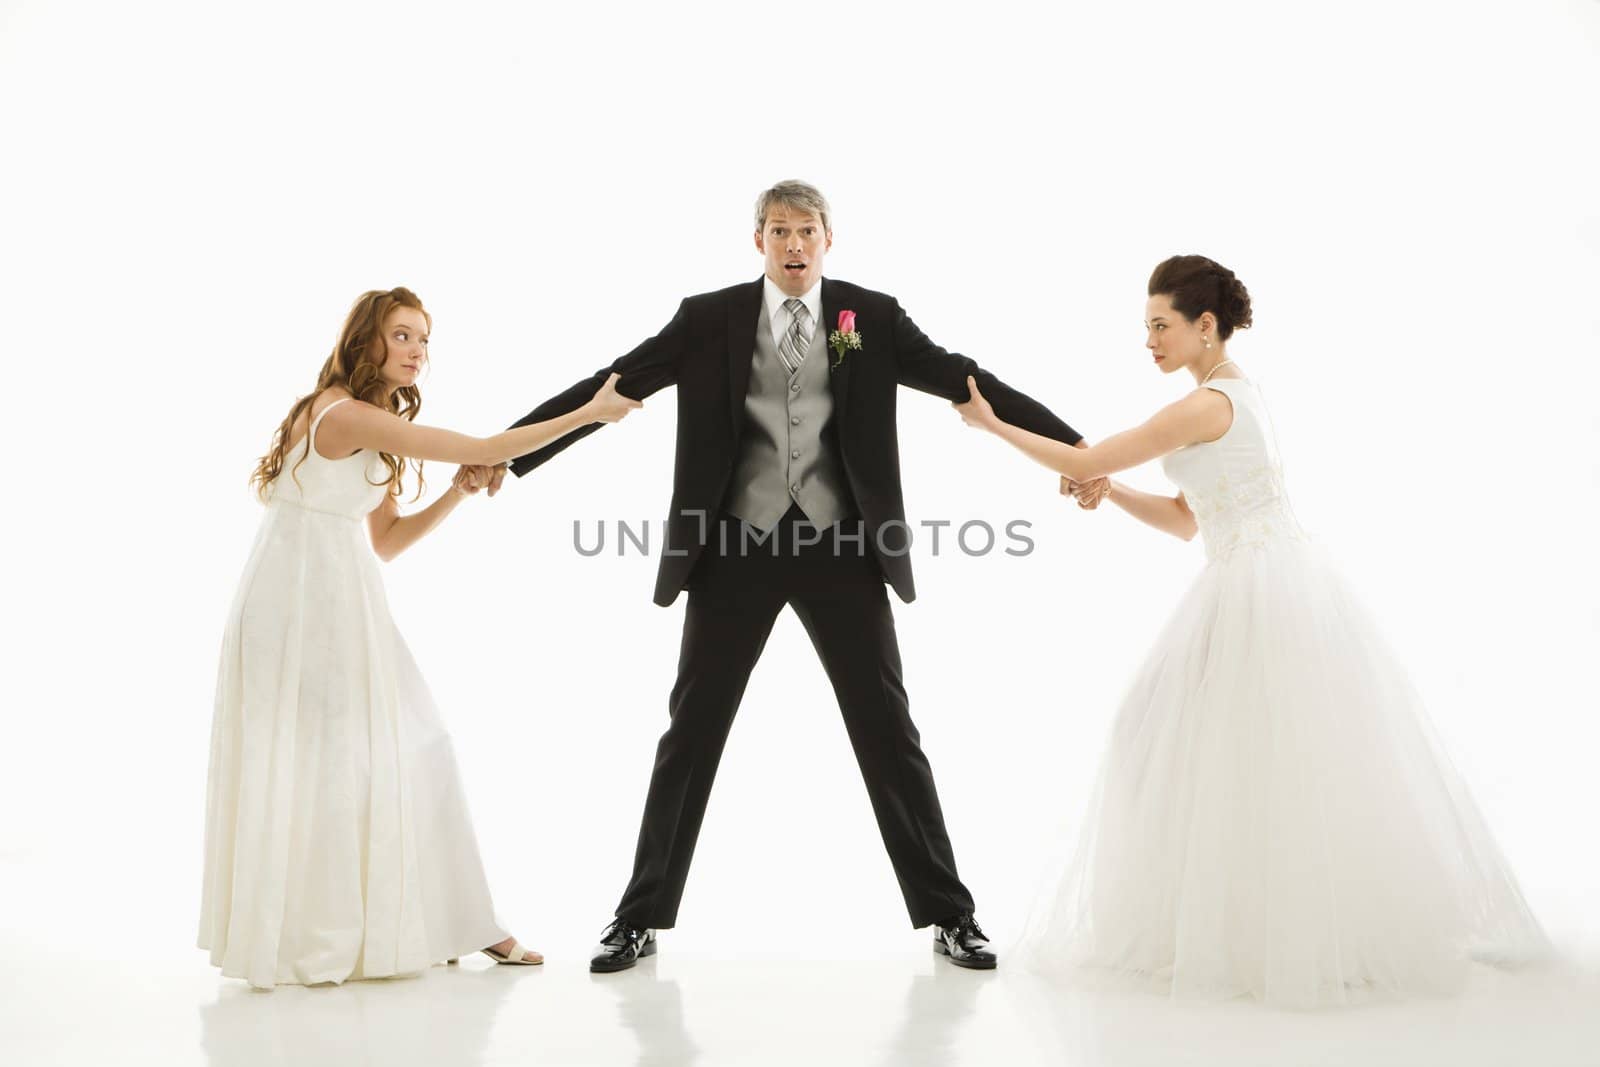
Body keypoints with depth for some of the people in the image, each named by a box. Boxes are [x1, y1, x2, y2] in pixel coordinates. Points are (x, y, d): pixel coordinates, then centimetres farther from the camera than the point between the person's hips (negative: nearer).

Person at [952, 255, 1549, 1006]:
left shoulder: (1208, 405, -16)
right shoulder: (1235, 394, 14)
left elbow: (1088, 460, -13)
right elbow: (1185, 519, 16)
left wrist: (994, 424, -3)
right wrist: (1107, 494, 2)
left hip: (1261, 596, -10)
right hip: (1271, 585, 10)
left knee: (1260, 758, 1)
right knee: (1296, 758, 15)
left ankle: (1263, 935, 13)